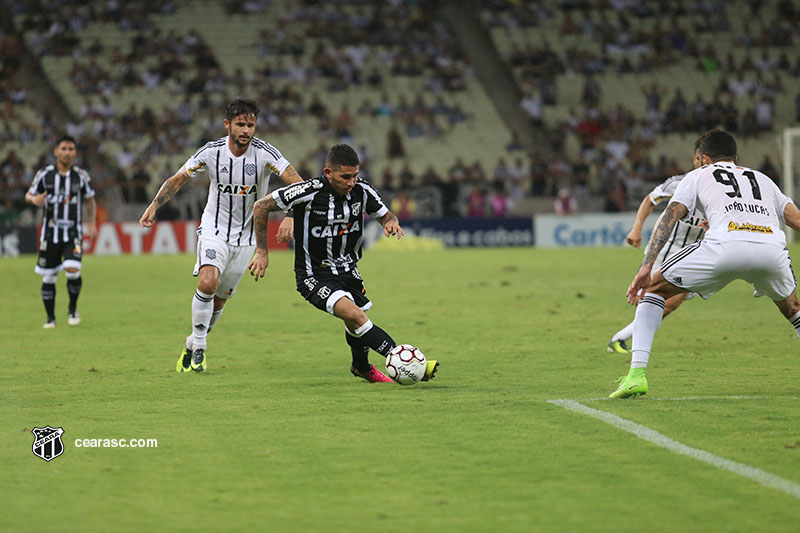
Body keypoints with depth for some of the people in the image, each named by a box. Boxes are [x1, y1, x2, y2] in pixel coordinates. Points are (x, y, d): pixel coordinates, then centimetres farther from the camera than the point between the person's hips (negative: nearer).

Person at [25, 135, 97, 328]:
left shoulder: (81, 176, 0)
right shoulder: (45, 174, -1)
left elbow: (89, 199, 15)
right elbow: (29, 194, 9)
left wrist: (91, 222, 4)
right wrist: (34, 199, -15)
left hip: (73, 232, -1)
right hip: (50, 231, 1)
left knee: (72, 270, -20)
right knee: (48, 277, 2)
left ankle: (73, 308, 4)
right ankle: (50, 318, 17)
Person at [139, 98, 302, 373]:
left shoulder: (264, 152, -15)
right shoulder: (211, 152, -11)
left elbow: (297, 184, -20)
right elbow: (177, 179, 2)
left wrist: (290, 217, -36)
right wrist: (154, 206, -11)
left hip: (246, 235, 1)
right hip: (214, 229, -1)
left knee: (220, 299, 6)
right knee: (208, 281, -26)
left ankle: (192, 345, 30)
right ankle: (199, 346, -11)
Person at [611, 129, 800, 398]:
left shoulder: (698, 176, 28)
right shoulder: (763, 179, 37)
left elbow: (670, 217, 12)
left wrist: (646, 267, 3)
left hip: (725, 245, -3)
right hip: (772, 248, 3)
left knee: (653, 288, 16)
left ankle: (636, 374, 2)